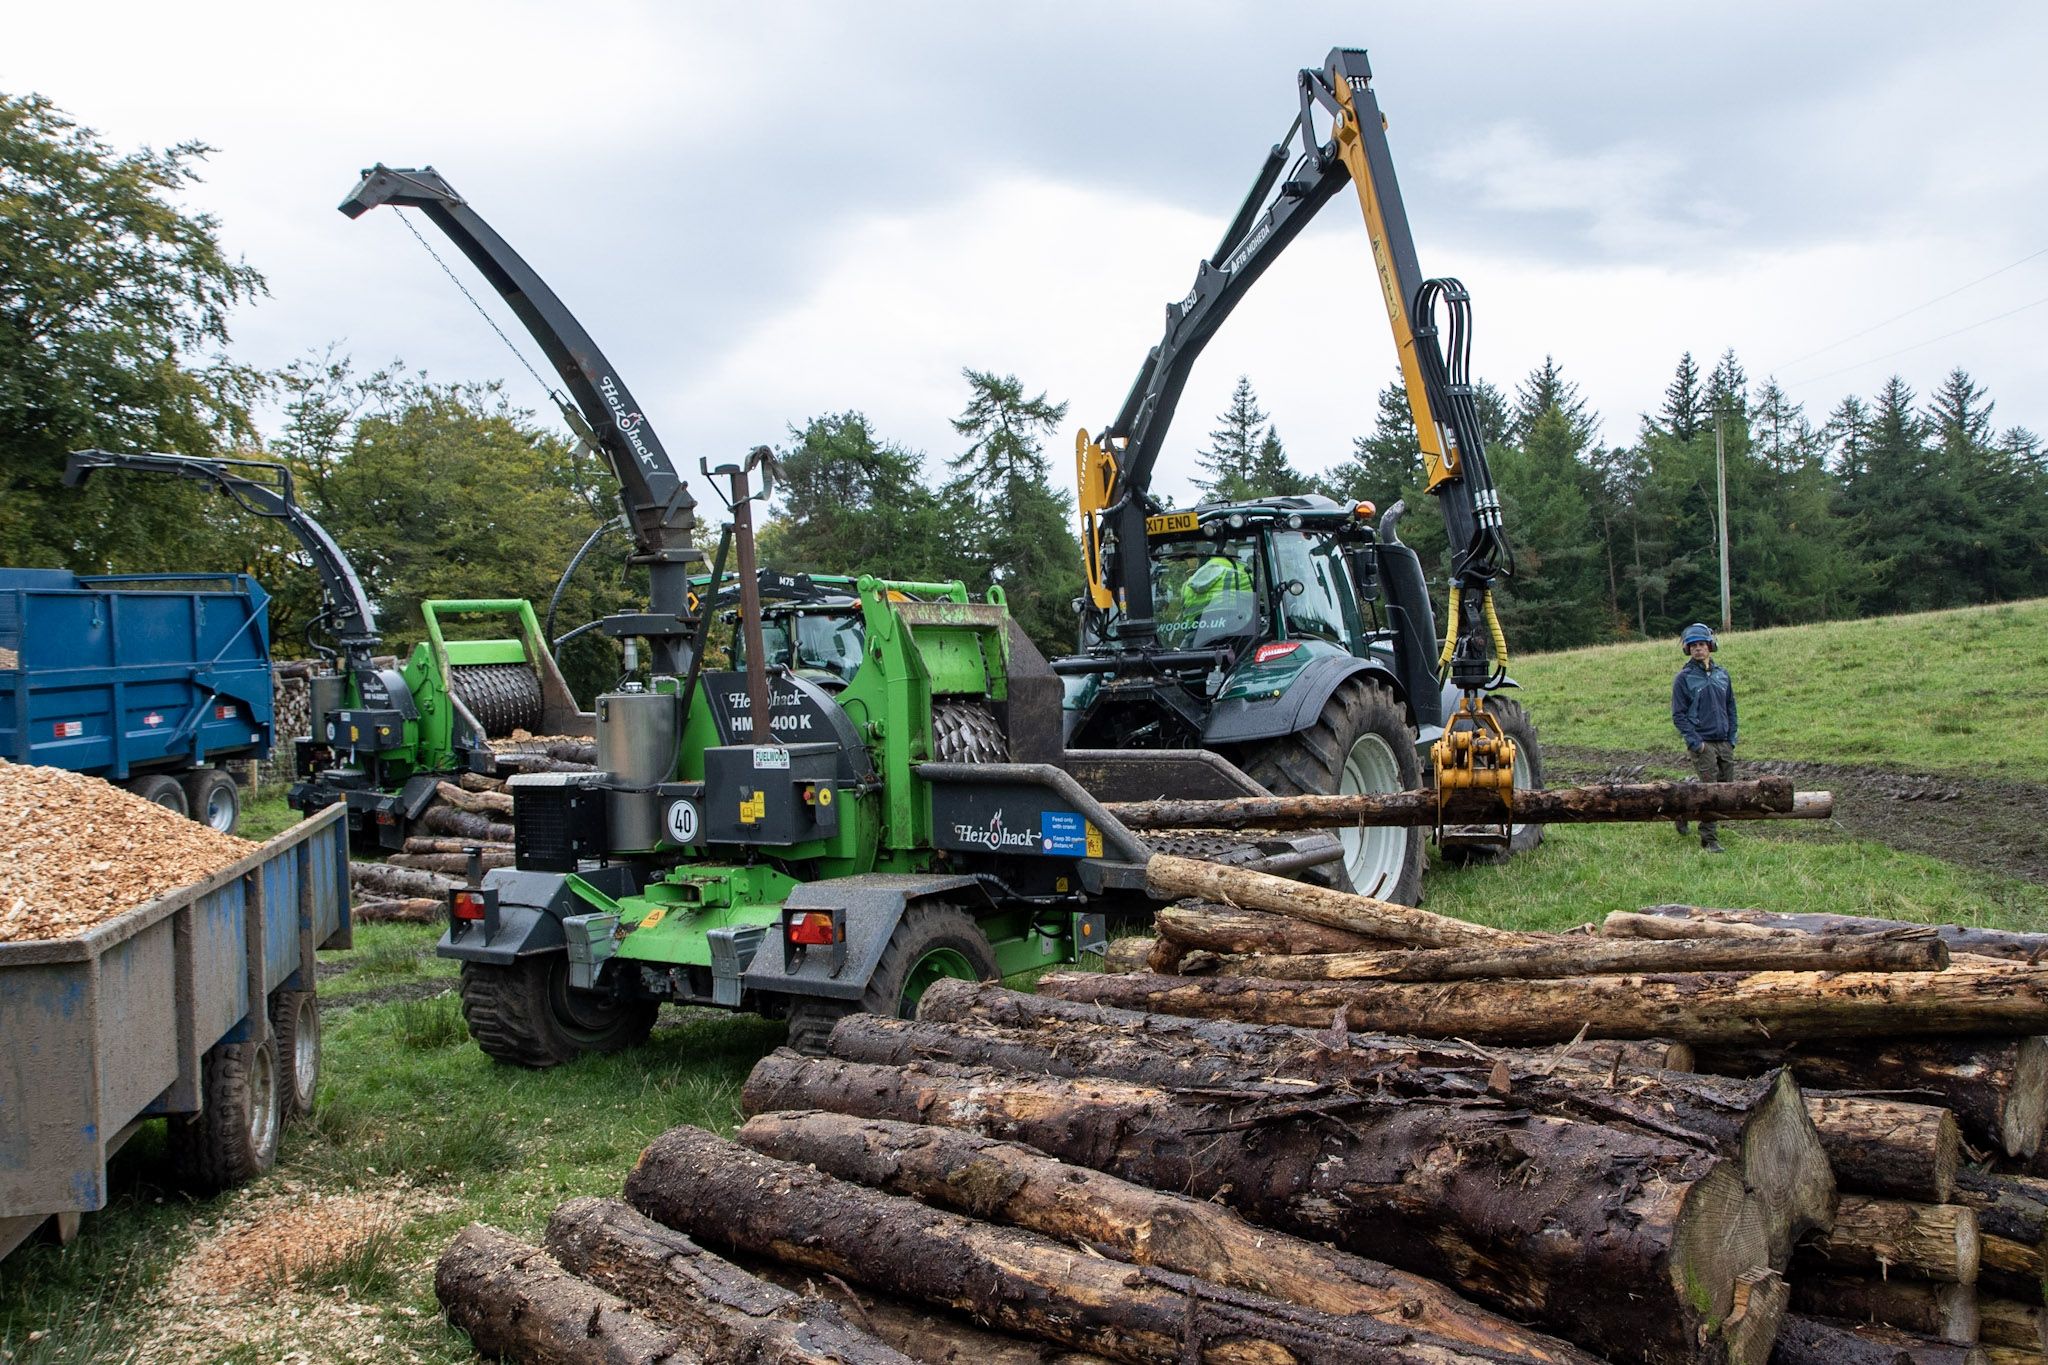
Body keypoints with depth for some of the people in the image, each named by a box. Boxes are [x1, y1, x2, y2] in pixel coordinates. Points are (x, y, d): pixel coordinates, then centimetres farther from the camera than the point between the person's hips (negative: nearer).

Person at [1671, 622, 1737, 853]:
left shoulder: (1722, 674, 11)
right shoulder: (1684, 678, -3)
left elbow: (1731, 708, 18)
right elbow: (1678, 715, -5)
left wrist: (1732, 737, 8)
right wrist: (1694, 741, -13)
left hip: (1724, 743, 5)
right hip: (1702, 743, -5)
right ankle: (1708, 839, 1)